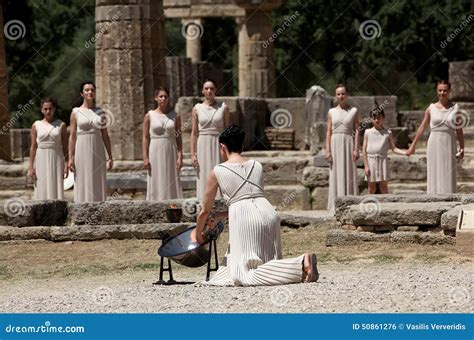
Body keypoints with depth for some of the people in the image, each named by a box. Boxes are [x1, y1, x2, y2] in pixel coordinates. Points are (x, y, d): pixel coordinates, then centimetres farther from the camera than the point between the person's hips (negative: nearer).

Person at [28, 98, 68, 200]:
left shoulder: (61, 125, 3)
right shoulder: (36, 125, 5)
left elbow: (65, 146, 3)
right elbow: (33, 147, 5)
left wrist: (66, 165, -5)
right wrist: (31, 167, 0)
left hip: (56, 160, -1)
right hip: (41, 160, 1)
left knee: (56, 188, -3)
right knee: (42, 189, -1)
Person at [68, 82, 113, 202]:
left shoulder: (100, 112, 9)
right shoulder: (76, 112, 2)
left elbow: (105, 136, 10)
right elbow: (72, 136, 0)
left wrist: (110, 156, 6)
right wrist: (70, 158, -5)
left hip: (98, 152, 2)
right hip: (82, 151, -2)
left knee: (98, 184, 1)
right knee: (83, 184, -3)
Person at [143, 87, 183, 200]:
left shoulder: (175, 116, 6)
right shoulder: (149, 116, 2)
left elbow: (178, 138, 5)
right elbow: (145, 138, 1)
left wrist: (180, 156, -4)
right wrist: (145, 158, -6)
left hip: (171, 153, 1)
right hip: (155, 153, -1)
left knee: (171, 183, 1)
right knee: (157, 183, -1)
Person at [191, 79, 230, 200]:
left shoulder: (223, 107, 3)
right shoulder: (197, 109, 4)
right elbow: (194, 132, 4)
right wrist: (193, 154, -3)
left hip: (219, 146, 0)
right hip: (203, 146, 1)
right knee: (204, 178, 0)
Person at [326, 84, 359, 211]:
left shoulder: (353, 111, 4)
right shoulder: (332, 112, 8)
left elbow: (356, 131, 1)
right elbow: (329, 132, 7)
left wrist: (356, 149, -7)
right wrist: (327, 150, -1)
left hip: (348, 143, -1)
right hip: (335, 144, 1)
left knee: (349, 173, -2)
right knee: (336, 174, 1)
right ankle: (336, 204, 2)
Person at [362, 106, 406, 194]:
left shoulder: (388, 133, 5)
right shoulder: (368, 132, 3)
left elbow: (394, 148, 3)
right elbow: (364, 150, 1)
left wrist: (405, 152, -14)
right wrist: (366, 166, -5)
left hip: (383, 160, 0)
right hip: (371, 160, 0)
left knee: (384, 185, 0)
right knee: (372, 187, 4)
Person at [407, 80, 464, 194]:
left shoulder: (454, 108, 3)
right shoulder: (431, 108, 3)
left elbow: (459, 130, 6)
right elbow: (422, 127, 10)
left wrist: (462, 148, 0)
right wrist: (413, 145, 10)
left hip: (449, 145, 0)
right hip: (434, 145, 0)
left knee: (448, 175, -2)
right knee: (434, 175, 0)